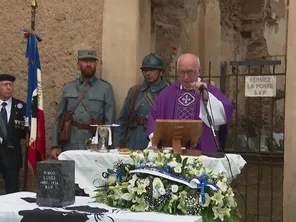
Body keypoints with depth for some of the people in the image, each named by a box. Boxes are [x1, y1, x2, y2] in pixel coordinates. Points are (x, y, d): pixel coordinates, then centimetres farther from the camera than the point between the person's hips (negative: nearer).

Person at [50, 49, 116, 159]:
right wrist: (55, 146, 3)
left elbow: (109, 121, -2)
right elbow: (58, 118, 11)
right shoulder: (68, 88, 11)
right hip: (68, 148, 2)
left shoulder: (106, 88, 2)